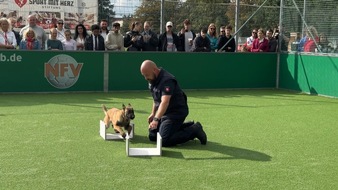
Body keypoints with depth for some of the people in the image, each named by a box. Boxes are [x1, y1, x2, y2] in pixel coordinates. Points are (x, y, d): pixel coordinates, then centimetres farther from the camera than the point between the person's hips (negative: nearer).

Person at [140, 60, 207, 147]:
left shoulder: (167, 80, -26)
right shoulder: (153, 80, 5)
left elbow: (165, 102, -39)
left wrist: (156, 119, -49)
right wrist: (153, 114, 15)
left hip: (176, 113, -10)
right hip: (164, 113, 10)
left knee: (164, 140, -20)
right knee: (152, 136, 13)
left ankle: (194, 130, -4)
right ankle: (187, 127, 18)